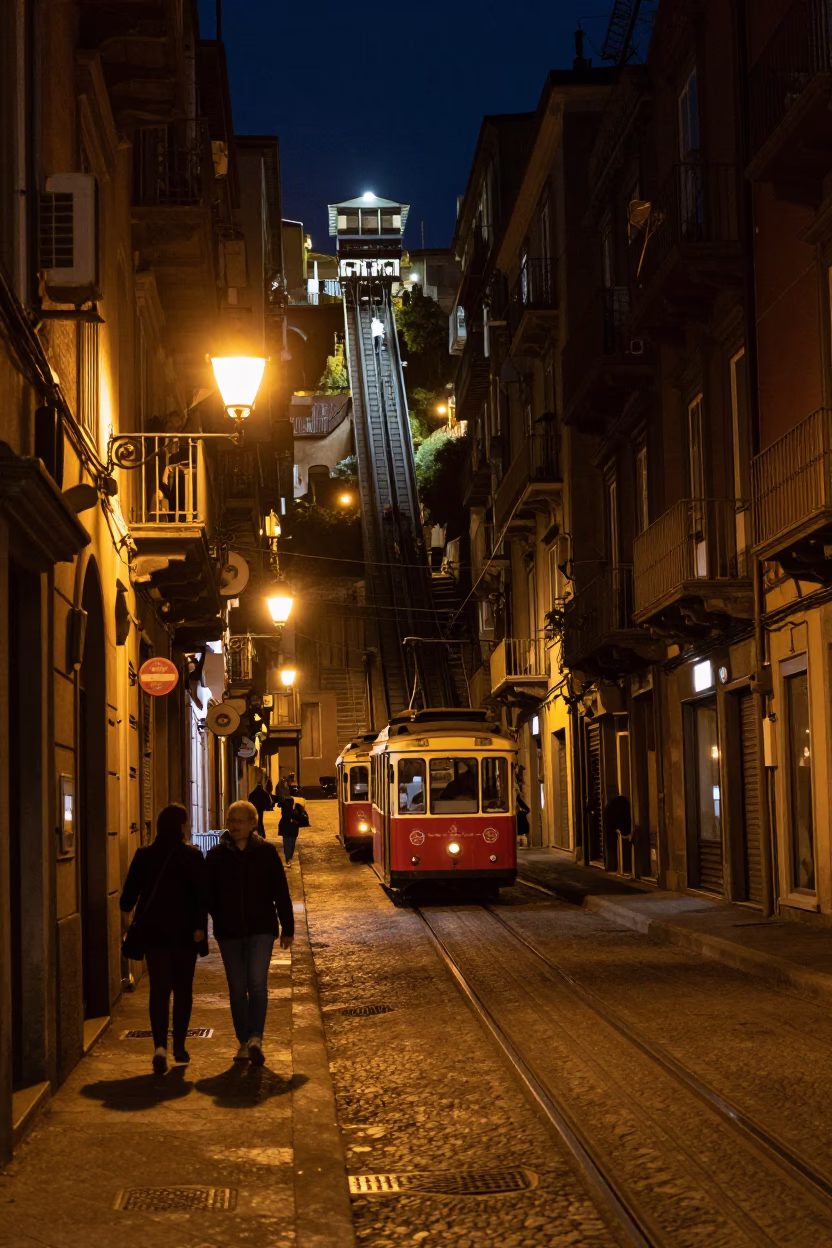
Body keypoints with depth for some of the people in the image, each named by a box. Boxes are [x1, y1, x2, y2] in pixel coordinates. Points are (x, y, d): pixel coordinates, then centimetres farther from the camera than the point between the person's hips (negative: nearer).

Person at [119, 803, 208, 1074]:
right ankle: (179, 1046, 17)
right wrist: (200, 926, -7)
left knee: (159, 989, 1)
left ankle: (160, 1046, -15)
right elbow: (202, 894, -10)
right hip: (185, 932, -1)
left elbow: (131, 889, 5)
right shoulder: (192, 856, -7)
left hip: (154, 931, 1)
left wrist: (127, 910, 24)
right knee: (183, 989, 12)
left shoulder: (144, 855, 0)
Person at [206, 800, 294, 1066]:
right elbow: (209, 895, 5)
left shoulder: (266, 852, 0)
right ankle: (245, 1041, 16)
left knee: (257, 983, -15)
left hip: (262, 929, -2)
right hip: (229, 932, 2)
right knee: (237, 988, 7)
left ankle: (255, 1038, -20)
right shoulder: (217, 855, 3)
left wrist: (287, 928, 2)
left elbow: (281, 892, 3)